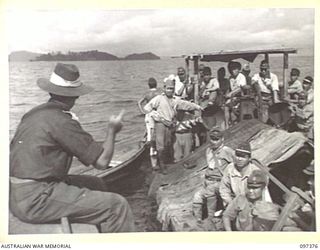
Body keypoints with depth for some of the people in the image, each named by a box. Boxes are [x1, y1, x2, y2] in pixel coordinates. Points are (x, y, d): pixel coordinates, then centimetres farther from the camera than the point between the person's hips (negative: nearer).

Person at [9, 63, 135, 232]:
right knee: (117, 206, -14)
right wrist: (112, 131, 3)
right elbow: (102, 162, -14)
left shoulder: (35, 112, 10)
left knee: (95, 184, 21)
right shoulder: (61, 121, -16)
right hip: (35, 199, -10)